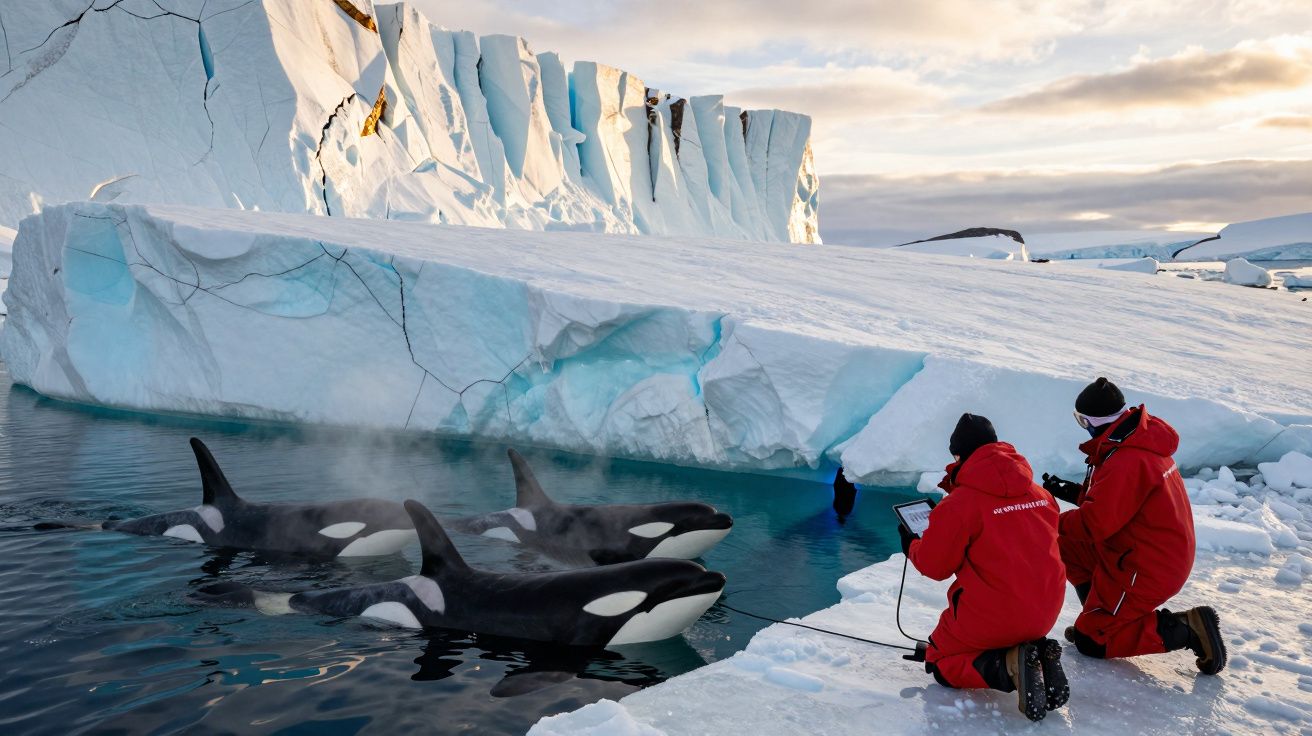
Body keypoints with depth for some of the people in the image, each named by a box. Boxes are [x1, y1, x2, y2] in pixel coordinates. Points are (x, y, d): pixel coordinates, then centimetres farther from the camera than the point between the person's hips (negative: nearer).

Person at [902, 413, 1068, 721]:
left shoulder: (961, 502, -15)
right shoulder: (1039, 493, 4)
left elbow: (934, 565, -8)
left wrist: (911, 546, 14)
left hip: (993, 615, -6)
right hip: (1045, 614, 6)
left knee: (939, 663, 14)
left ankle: (1008, 668, -13)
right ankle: (1038, 656, 1)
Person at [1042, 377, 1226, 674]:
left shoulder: (1126, 462, -28)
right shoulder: (1142, 439, 4)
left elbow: (1094, 523, -26)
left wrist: (1056, 523, -10)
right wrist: (1071, 491, 13)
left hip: (1145, 570, -10)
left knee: (1090, 642, -2)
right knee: (1068, 547, 14)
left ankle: (1186, 629, -7)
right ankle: (1098, 617, 17)